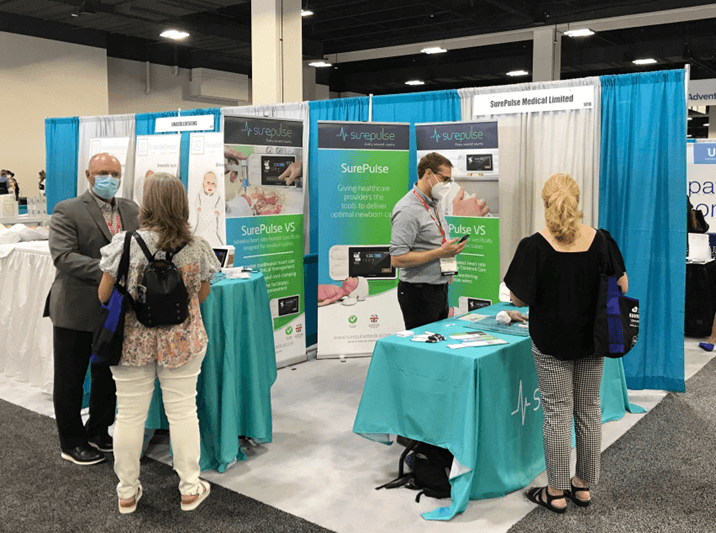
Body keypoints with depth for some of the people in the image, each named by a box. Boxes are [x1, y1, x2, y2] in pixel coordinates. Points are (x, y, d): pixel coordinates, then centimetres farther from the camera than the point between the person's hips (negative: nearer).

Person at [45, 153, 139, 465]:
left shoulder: (131, 210, 7)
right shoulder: (68, 211, -9)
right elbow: (63, 256, -20)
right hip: (76, 310, -5)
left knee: (108, 377, 18)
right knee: (70, 381, 9)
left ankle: (98, 432, 38)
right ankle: (72, 444, 26)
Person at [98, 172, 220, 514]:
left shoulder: (126, 244, -13)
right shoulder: (197, 247, -7)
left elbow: (104, 296, -4)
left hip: (132, 342, -1)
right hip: (183, 342, 1)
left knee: (130, 414, 11)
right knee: (183, 411, 11)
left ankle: (127, 492, 25)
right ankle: (190, 488, 23)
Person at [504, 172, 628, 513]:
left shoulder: (535, 246, -17)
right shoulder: (601, 241, -7)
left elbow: (519, 299, -14)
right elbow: (622, 287, 1)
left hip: (551, 342, -3)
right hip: (592, 342, 3)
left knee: (557, 414, 6)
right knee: (589, 411, 16)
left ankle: (556, 493, 17)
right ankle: (583, 486, 28)